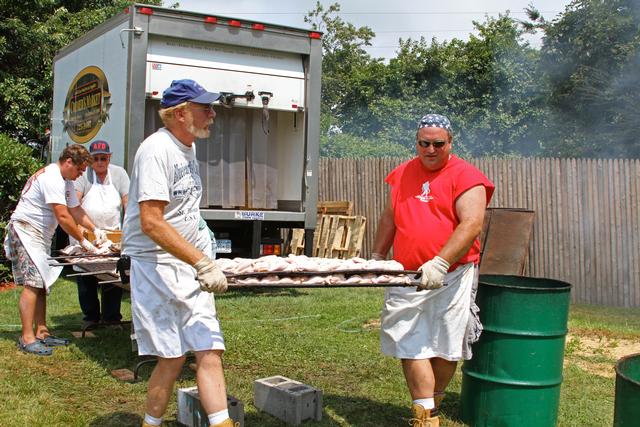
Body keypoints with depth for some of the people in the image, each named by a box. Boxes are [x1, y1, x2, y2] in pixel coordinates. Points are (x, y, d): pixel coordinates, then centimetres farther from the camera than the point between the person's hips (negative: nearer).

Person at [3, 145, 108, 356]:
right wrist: (83, 242, -18)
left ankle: (41, 332, 12)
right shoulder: (52, 178, -20)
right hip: (25, 231, -10)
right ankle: (27, 338, -13)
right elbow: (63, 217, -24)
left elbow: (76, 209, 18)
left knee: (42, 284, 8)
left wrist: (95, 229, 5)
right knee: (32, 283, -14)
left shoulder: (66, 181, 13)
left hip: (41, 235, 10)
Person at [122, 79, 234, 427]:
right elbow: (151, 223, -25)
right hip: (157, 265, -8)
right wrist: (203, 264, -27)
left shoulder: (187, 147, 13)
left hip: (189, 266, 8)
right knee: (173, 358, -2)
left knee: (210, 351, 2)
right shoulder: (156, 150, -16)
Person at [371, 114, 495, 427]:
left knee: (444, 347, 5)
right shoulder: (402, 174, 13)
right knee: (411, 347, -4)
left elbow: (472, 224, -17)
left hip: (450, 278, -4)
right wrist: (376, 258, 21)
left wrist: (440, 263, -27)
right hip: (406, 278, 4)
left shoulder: (466, 177, -5)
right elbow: (389, 219, 23)